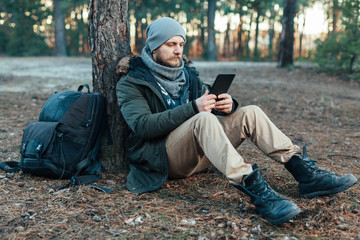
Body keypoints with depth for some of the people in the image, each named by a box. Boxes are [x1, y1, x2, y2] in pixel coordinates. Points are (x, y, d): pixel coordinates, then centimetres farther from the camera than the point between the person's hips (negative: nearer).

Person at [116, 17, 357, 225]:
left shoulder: (187, 74, 17)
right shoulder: (131, 84, -3)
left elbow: (208, 103, 13)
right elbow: (142, 125, -19)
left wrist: (228, 106, -13)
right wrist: (192, 108, -29)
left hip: (197, 153, 6)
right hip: (161, 158, -6)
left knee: (249, 113, -11)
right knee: (203, 119, -35)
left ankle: (307, 174, -17)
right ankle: (257, 190, -46)